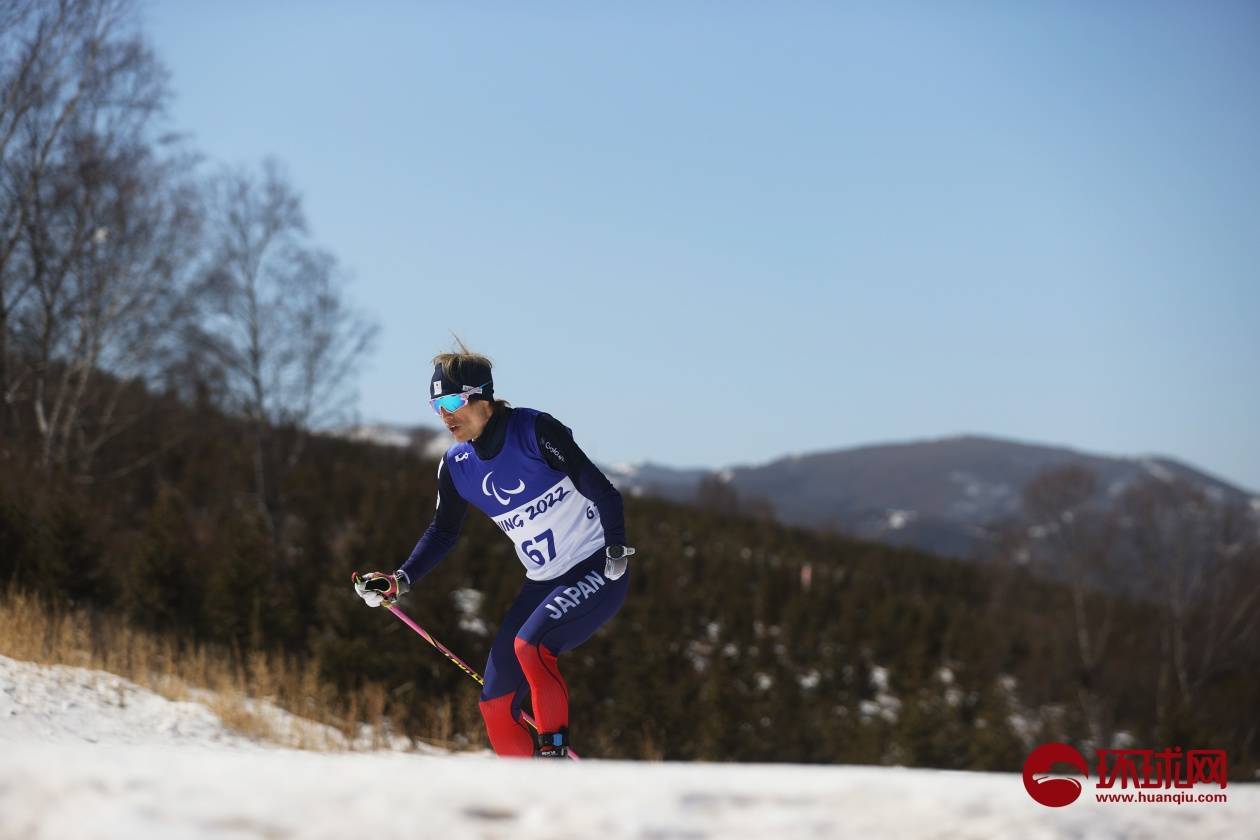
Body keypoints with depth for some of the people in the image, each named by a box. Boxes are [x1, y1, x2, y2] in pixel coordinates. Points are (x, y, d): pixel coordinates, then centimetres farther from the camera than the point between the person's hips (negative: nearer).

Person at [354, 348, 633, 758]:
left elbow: (600, 489, -15)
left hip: (597, 571, -7)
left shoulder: (534, 430, -16)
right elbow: (443, 533, 14)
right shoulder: (456, 466, 1)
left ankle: (555, 751, -16)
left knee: (530, 643, -31)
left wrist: (616, 549, -26)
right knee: (495, 707, 1)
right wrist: (400, 580, 2)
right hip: (542, 583, 7)